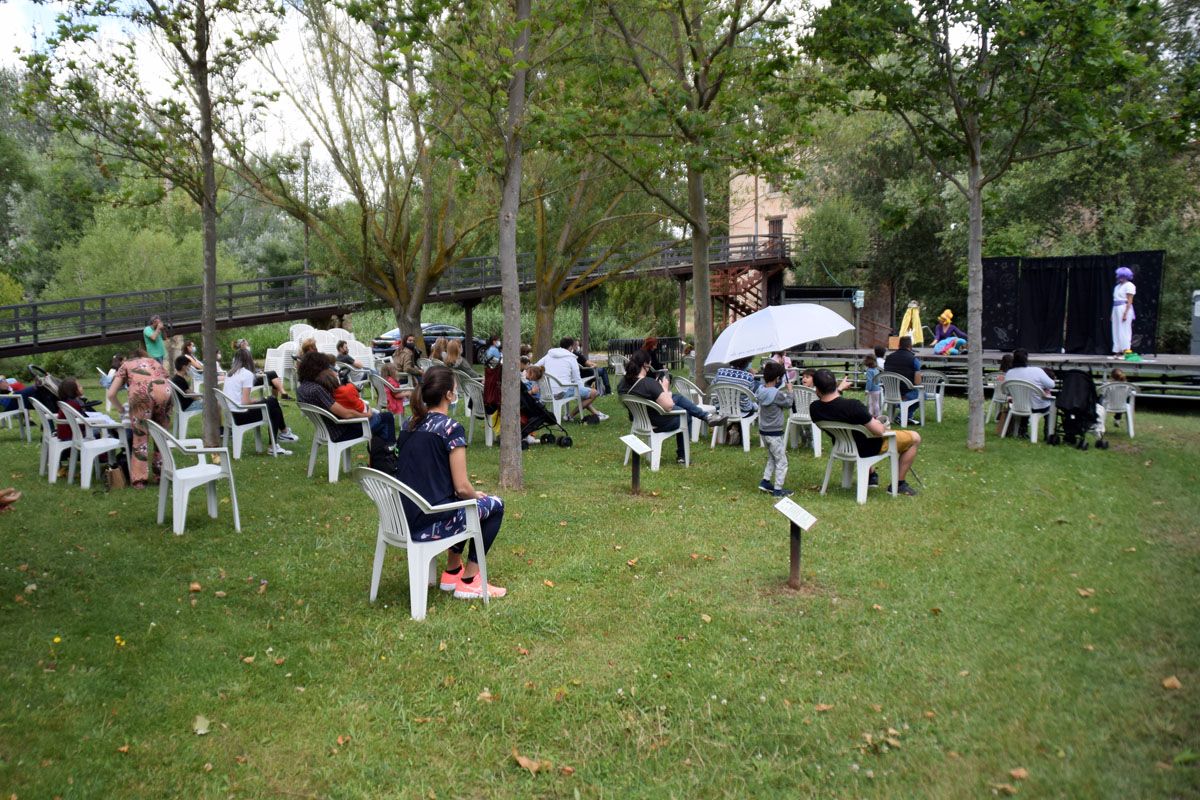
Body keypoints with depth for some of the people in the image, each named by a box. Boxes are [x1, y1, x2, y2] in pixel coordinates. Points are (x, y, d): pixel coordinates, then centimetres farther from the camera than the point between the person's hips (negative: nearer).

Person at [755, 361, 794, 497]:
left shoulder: (761, 389, -5)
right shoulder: (777, 394, -24)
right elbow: (788, 404, -8)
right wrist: (789, 391, 7)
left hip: (763, 431, 8)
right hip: (775, 433, -8)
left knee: (772, 458, 25)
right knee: (782, 462, 6)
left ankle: (765, 481, 23)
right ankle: (778, 489, 9)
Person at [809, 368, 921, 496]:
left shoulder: (814, 408, -18)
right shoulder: (852, 406, -37)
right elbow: (879, 431, -28)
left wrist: (839, 389, 18)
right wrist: (881, 424, -5)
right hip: (866, 449, -6)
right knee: (915, 437, 10)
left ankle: (871, 476, 38)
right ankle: (899, 484, 14)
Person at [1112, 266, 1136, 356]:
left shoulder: (1129, 285, -7)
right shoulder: (1118, 286, 19)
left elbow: (1129, 301, -14)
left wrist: (1125, 314, -21)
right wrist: (1113, 314, 16)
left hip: (1124, 309, -9)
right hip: (1116, 309, 9)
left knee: (1124, 330, -11)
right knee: (1116, 331, 6)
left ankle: (1127, 350, -12)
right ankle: (1118, 351, 8)